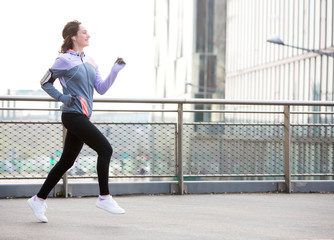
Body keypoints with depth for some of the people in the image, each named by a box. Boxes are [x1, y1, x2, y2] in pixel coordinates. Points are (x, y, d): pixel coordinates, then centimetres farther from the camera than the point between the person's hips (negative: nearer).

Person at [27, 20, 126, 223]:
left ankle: (39, 199, 18)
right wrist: (63, 98, -11)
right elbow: (45, 83, 0)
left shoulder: (90, 62, 16)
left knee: (66, 162, 10)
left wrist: (115, 71, 2)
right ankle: (104, 197, -5)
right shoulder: (65, 60, -6)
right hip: (73, 115, -8)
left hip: (83, 118, 8)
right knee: (105, 149, -12)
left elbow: (101, 89, 13)